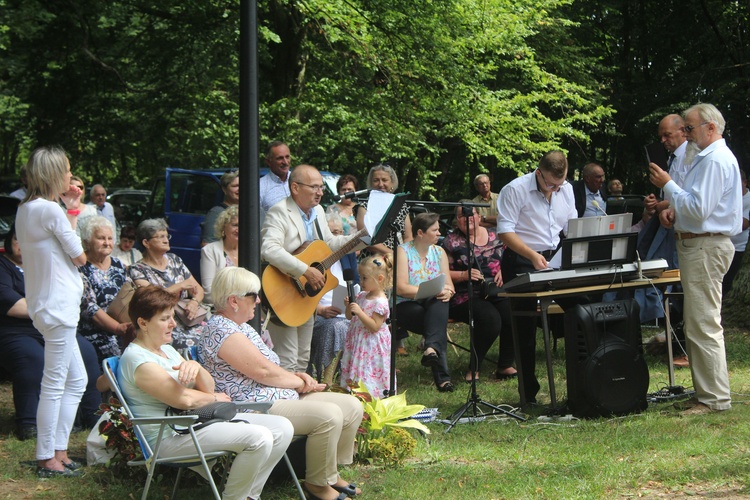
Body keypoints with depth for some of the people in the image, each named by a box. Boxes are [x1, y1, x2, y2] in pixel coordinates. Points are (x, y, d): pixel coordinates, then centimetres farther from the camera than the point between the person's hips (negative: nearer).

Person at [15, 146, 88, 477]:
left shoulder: (25, 209, 14)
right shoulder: (50, 209, -16)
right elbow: (79, 257, -10)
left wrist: (71, 209, 15)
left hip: (46, 306, 10)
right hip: (58, 305, -10)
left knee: (76, 381, 16)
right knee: (54, 384, -5)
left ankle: (58, 452, 18)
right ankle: (47, 459, -1)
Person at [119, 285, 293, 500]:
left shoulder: (166, 349, 17)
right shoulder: (137, 359, -14)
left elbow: (209, 387, 10)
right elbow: (184, 399, -22)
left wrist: (196, 368, -12)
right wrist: (215, 398, -3)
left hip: (199, 419, 10)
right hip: (171, 438, -10)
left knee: (282, 428, -3)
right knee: (259, 437, -27)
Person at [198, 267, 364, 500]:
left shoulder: (240, 326, 18)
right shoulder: (223, 332, -17)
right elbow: (263, 371, -19)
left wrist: (295, 376, 3)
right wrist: (300, 382, -4)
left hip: (283, 397, 11)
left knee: (352, 406, 3)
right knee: (328, 415, -28)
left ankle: (331, 474, 14)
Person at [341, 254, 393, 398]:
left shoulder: (380, 302, -17)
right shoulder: (362, 296, 8)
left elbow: (375, 327, -21)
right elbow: (350, 317, 16)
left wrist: (360, 312, -26)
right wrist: (349, 306, -4)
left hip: (371, 347, -9)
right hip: (357, 342, 9)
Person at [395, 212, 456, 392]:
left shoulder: (439, 252, 14)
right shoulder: (403, 251, -2)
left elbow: (449, 286, 6)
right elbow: (401, 288, -14)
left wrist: (447, 292, -20)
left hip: (434, 305, 4)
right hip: (407, 307, -4)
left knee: (440, 303, -34)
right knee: (438, 324, -34)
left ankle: (431, 349, -57)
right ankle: (442, 376, -44)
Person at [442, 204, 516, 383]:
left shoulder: (494, 236, 17)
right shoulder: (451, 242, 7)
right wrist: (464, 275, -15)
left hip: (496, 292, 4)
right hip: (466, 297, -4)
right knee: (491, 319, -33)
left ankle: (505, 366, -11)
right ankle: (473, 369, -17)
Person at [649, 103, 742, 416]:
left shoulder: (715, 161, -17)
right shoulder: (709, 157, 18)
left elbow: (699, 210, -23)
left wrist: (667, 185, -14)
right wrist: (675, 211, 9)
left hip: (705, 247, -11)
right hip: (697, 245, 11)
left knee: (703, 325, -9)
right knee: (697, 323, 14)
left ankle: (714, 398, -6)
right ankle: (707, 390, 19)